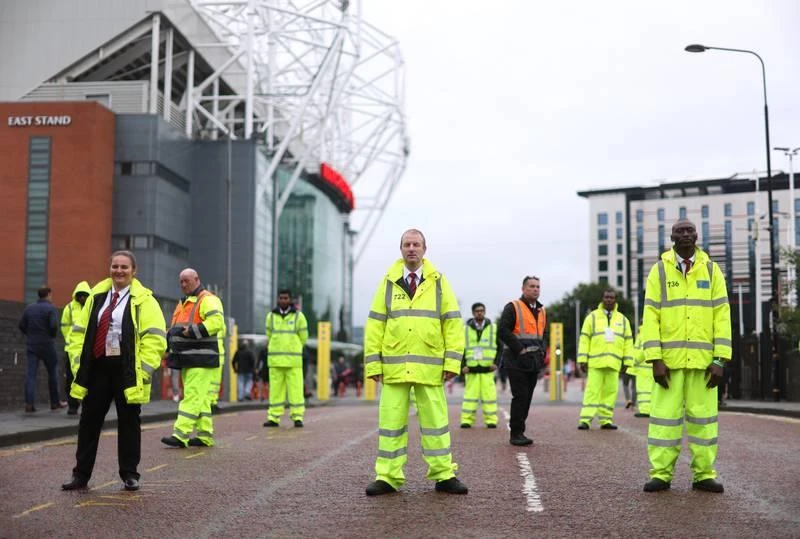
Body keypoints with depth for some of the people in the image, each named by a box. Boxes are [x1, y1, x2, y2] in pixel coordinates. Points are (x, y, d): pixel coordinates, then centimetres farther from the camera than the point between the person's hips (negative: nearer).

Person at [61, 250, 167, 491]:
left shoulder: (144, 300, -3)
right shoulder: (96, 296, 11)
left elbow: (155, 338, -9)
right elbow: (79, 332, 13)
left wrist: (142, 369, -14)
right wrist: (78, 363, 3)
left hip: (127, 371, -4)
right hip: (96, 368, 4)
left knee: (129, 424, 6)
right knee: (89, 422, 8)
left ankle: (129, 475, 16)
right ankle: (81, 475, 17)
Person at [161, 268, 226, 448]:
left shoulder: (208, 300, -7)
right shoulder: (183, 303, 23)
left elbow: (216, 322, -22)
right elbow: (175, 328, 29)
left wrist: (191, 331, -24)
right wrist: (170, 337, 7)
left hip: (202, 359, -10)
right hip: (187, 359, 10)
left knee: (192, 396, -13)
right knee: (201, 399, 12)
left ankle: (181, 434, -17)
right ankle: (205, 436, 16)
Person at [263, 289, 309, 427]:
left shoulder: (298, 316, 0)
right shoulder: (271, 316, 7)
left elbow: (303, 338, 6)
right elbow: (269, 337, 15)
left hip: (293, 359, -2)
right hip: (275, 358, 2)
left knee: (295, 388, -4)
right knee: (275, 389, 3)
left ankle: (297, 417, 0)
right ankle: (274, 418, 6)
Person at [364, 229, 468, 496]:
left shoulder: (439, 283, 6)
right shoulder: (388, 283, 7)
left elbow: (453, 323, 3)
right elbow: (374, 325, 5)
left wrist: (452, 361, -5)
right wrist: (373, 363, -2)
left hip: (430, 368, 0)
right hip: (394, 366, 1)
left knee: (435, 421, 4)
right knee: (390, 421, 3)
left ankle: (444, 476, 12)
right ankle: (388, 477, 9)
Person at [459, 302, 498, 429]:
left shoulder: (493, 328, 10)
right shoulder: (466, 329, 8)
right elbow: (460, 348, 8)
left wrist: (496, 362, -1)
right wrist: (463, 365, -3)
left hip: (488, 368, 0)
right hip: (471, 368, 0)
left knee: (489, 394, -3)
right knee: (470, 393, -2)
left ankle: (491, 419, 2)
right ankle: (467, 419, 0)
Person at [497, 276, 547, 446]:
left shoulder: (542, 311, 17)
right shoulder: (513, 307, -6)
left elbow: (544, 334, 26)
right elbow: (503, 331, -14)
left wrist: (542, 350, 7)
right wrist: (520, 349, -16)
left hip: (534, 362, 7)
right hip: (517, 361, -7)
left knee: (527, 397, 8)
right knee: (520, 396, -10)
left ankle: (518, 432, 16)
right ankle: (516, 433, -4)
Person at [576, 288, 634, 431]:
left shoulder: (623, 319, 14)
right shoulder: (592, 317, 7)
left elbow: (628, 342, 13)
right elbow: (584, 339, 3)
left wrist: (628, 362, 4)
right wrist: (582, 360, -5)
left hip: (613, 364, 3)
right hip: (595, 362, -3)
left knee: (610, 391, 3)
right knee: (592, 391, -7)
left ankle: (606, 420, 9)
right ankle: (585, 420, -8)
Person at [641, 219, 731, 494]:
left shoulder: (711, 270, 8)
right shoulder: (659, 270, 5)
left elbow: (722, 315, 4)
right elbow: (651, 316, 0)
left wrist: (720, 359, -4)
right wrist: (655, 359, -9)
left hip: (703, 359, 1)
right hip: (669, 358, -1)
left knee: (703, 415, 3)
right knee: (665, 415, -1)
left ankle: (704, 474, 11)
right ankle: (661, 474, 5)